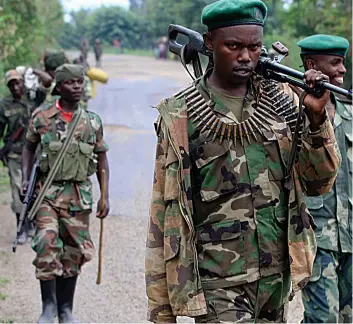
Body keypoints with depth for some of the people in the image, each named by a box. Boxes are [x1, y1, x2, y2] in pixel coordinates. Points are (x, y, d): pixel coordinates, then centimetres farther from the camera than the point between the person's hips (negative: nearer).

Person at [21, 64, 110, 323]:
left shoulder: (93, 121, 4)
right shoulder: (41, 117, 0)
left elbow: (102, 159, 10)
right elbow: (29, 148, 12)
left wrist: (105, 196, 5)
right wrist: (26, 179, -1)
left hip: (79, 196, 2)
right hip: (47, 192, -2)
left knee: (73, 253, 6)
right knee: (47, 243, -18)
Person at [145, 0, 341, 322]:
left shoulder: (282, 102, 4)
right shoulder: (180, 117, -6)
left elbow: (318, 184, 5)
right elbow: (163, 216, -3)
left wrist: (316, 119, -12)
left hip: (277, 280, 4)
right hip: (217, 288, -4)